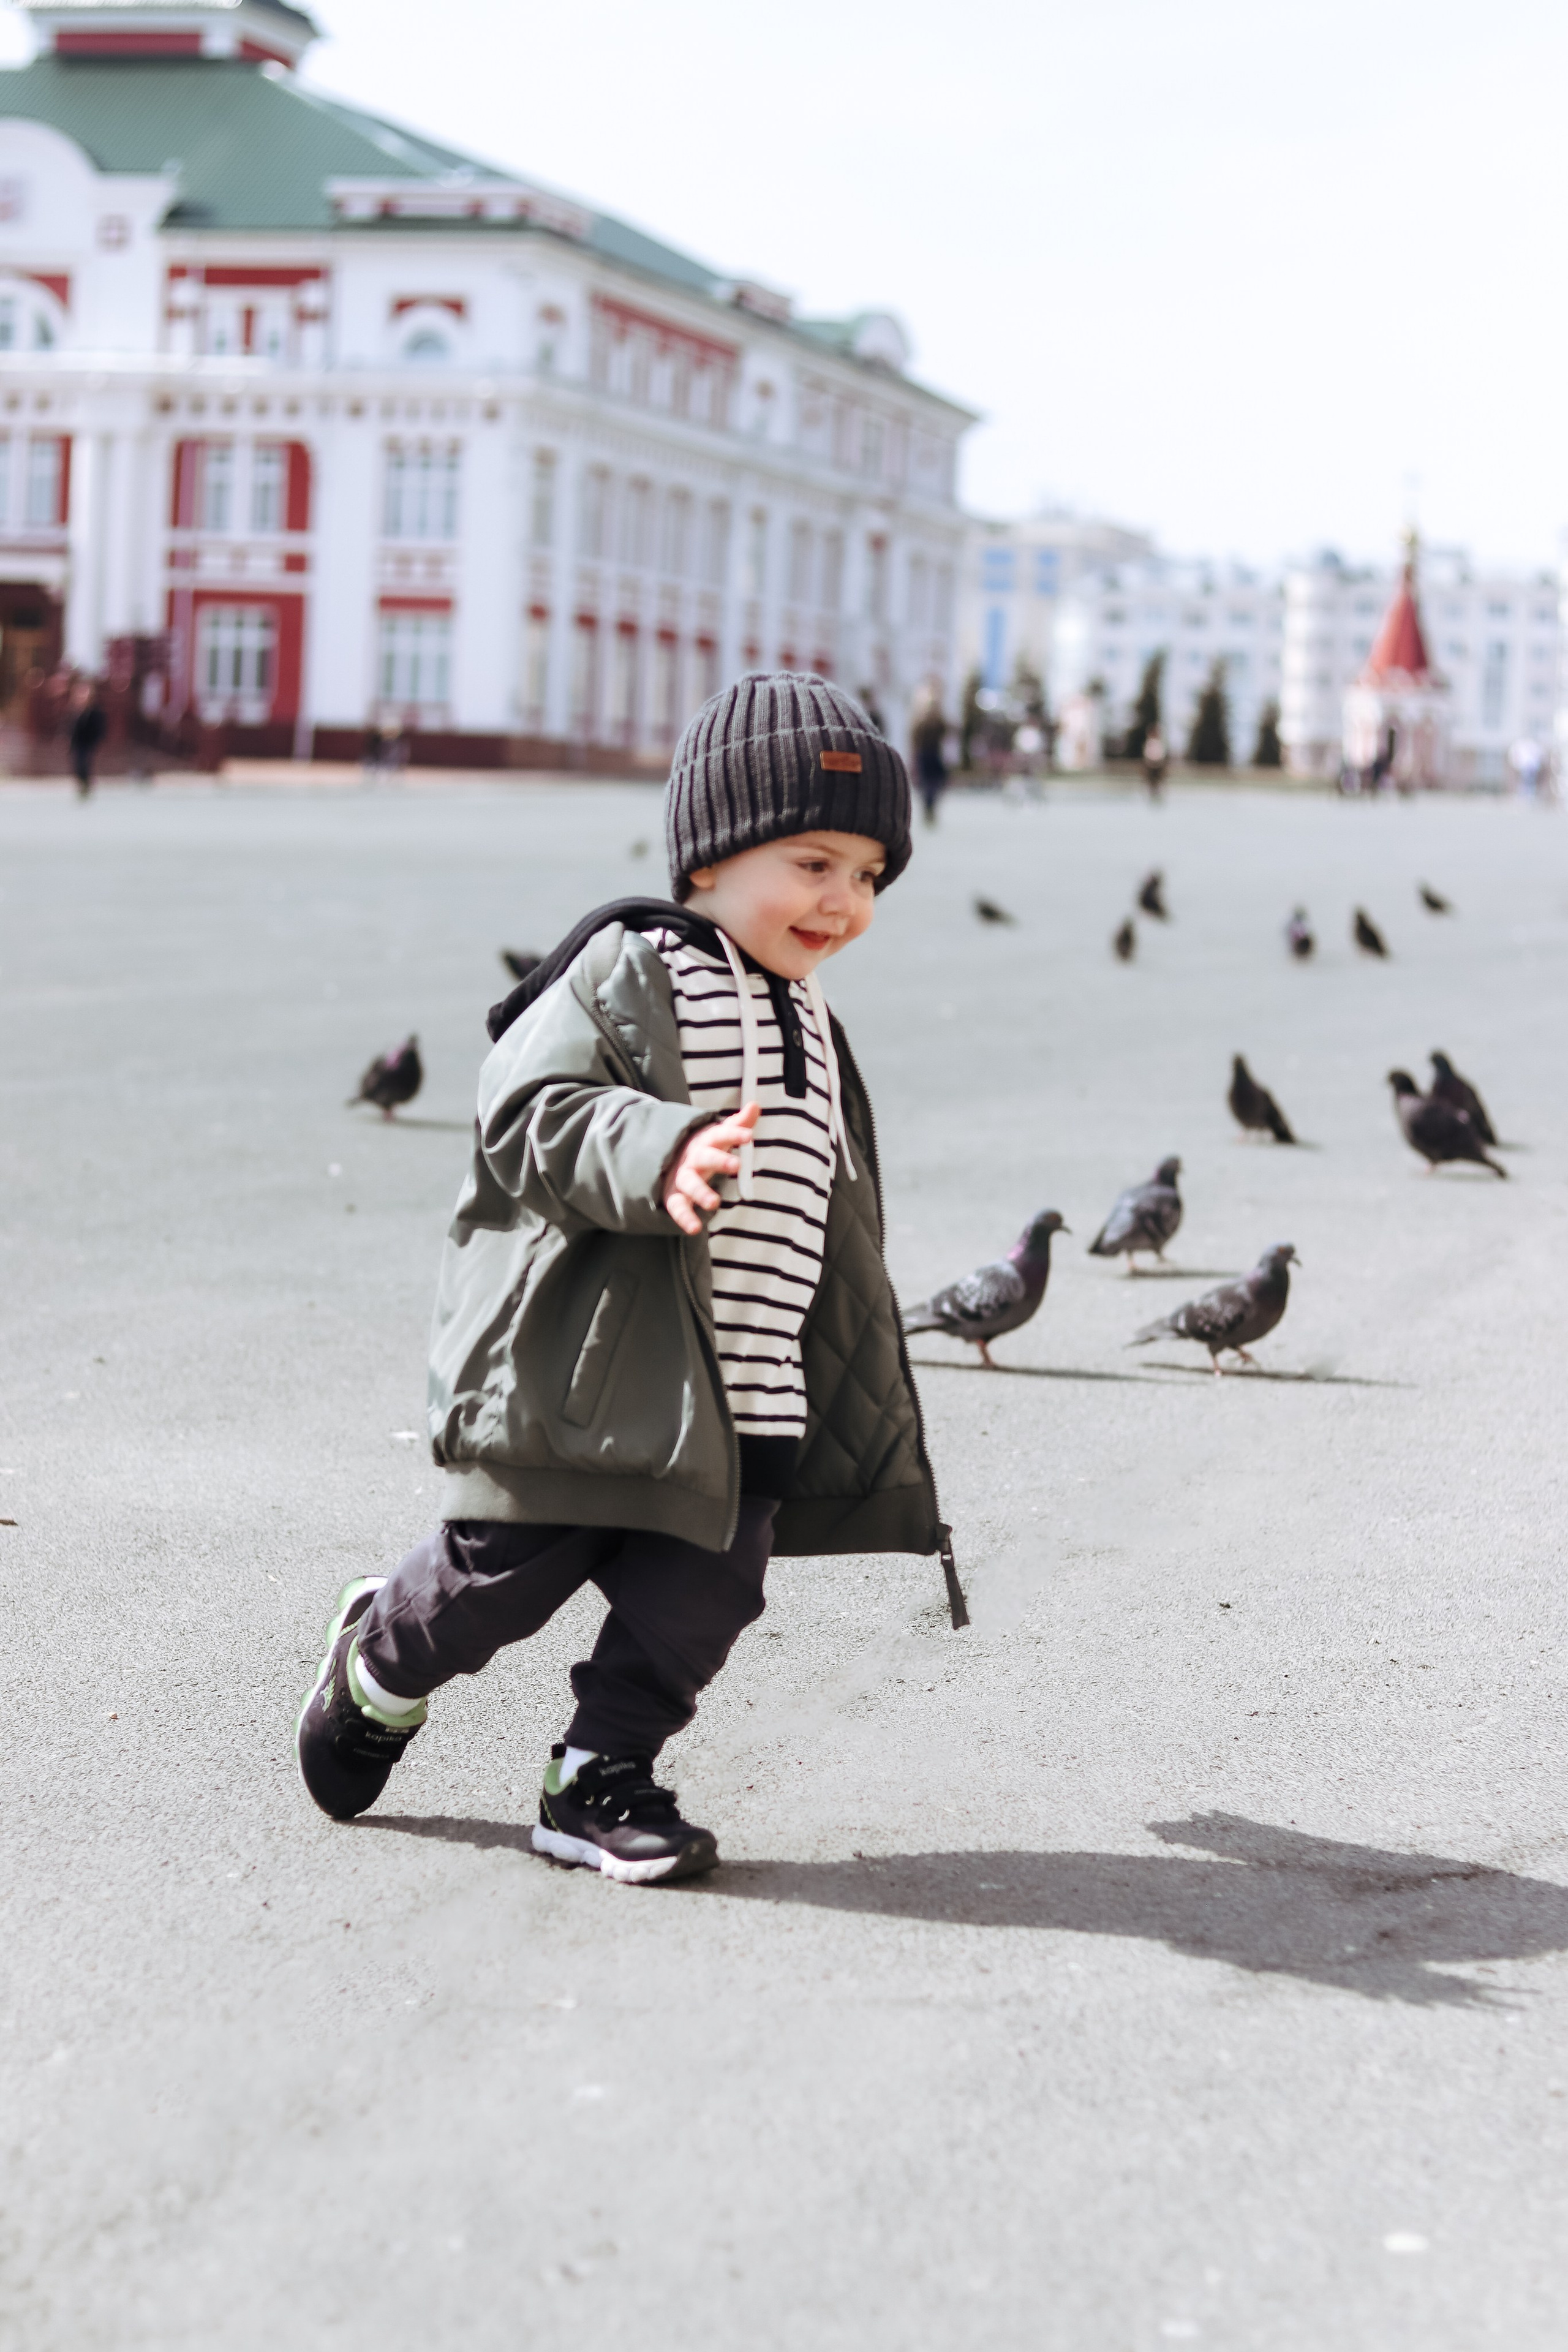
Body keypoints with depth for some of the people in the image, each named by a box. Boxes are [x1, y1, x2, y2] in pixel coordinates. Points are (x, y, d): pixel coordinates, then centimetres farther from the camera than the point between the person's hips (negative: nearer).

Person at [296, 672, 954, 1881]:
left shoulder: (811, 1030, 16)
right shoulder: (628, 973, -8)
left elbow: (828, 1224, 24)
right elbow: (530, 1110, -18)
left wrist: (863, 1414, 27)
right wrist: (657, 1155, -35)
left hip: (742, 1399, 6)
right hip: (580, 1370, -6)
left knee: (700, 1598, -1)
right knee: (501, 1575, 4)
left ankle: (602, 1780, 16)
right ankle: (380, 1664, 34)